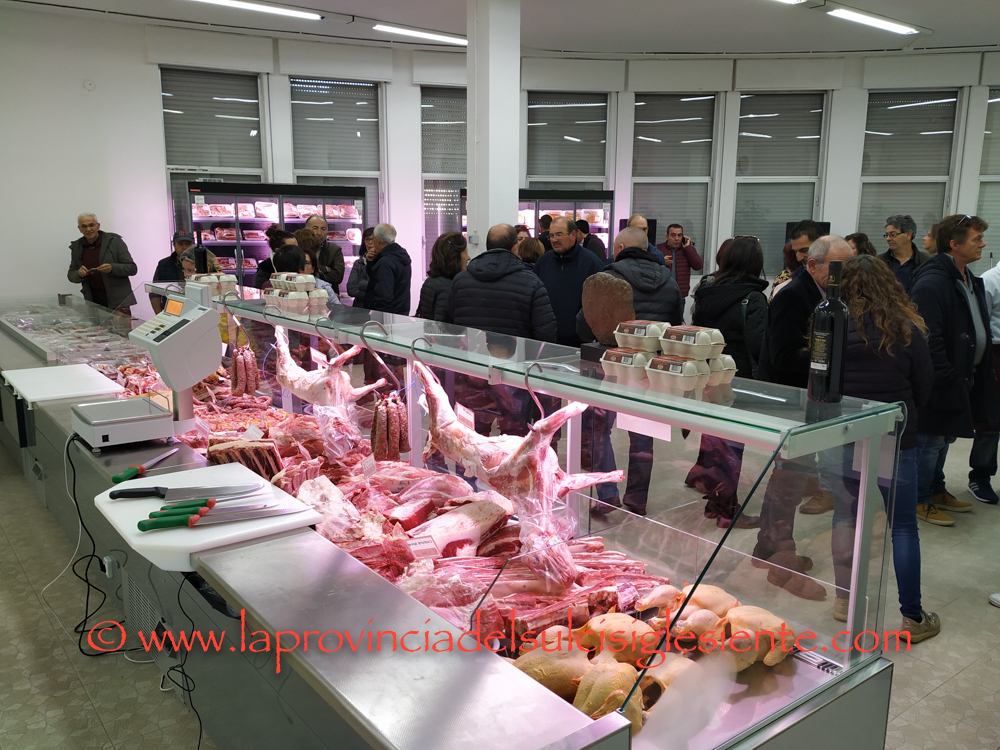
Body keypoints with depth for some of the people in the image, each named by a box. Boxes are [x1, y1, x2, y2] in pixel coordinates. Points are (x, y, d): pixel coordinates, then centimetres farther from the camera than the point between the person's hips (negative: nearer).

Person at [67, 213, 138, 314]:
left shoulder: (114, 241, -2)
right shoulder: (76, 247, 10)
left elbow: (132, 268, -4)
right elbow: (71, 275, 16)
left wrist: (112, 268, -22)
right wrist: (79, 274, -7)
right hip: (93, 301, 3)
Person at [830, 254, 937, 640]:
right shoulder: (908, 330, -10)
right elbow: (924, 388, 0)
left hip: (843, 438, 1)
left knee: (845, 515, 16)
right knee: (904, 526, 9)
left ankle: (843, 600, 24)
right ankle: (912, 617, 16)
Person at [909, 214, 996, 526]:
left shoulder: (968, 279, 13)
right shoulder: (932, 283, -21)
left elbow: (978, 328, 20)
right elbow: (927, 338, -25)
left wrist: (980, 370, 14)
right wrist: (946, 376, -23)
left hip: (964, 376, 10)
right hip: (941, 381, -10)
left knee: (944, 438, 19)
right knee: (931, 440, 1)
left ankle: (937, 491, 32)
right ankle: (920, 500, 13)